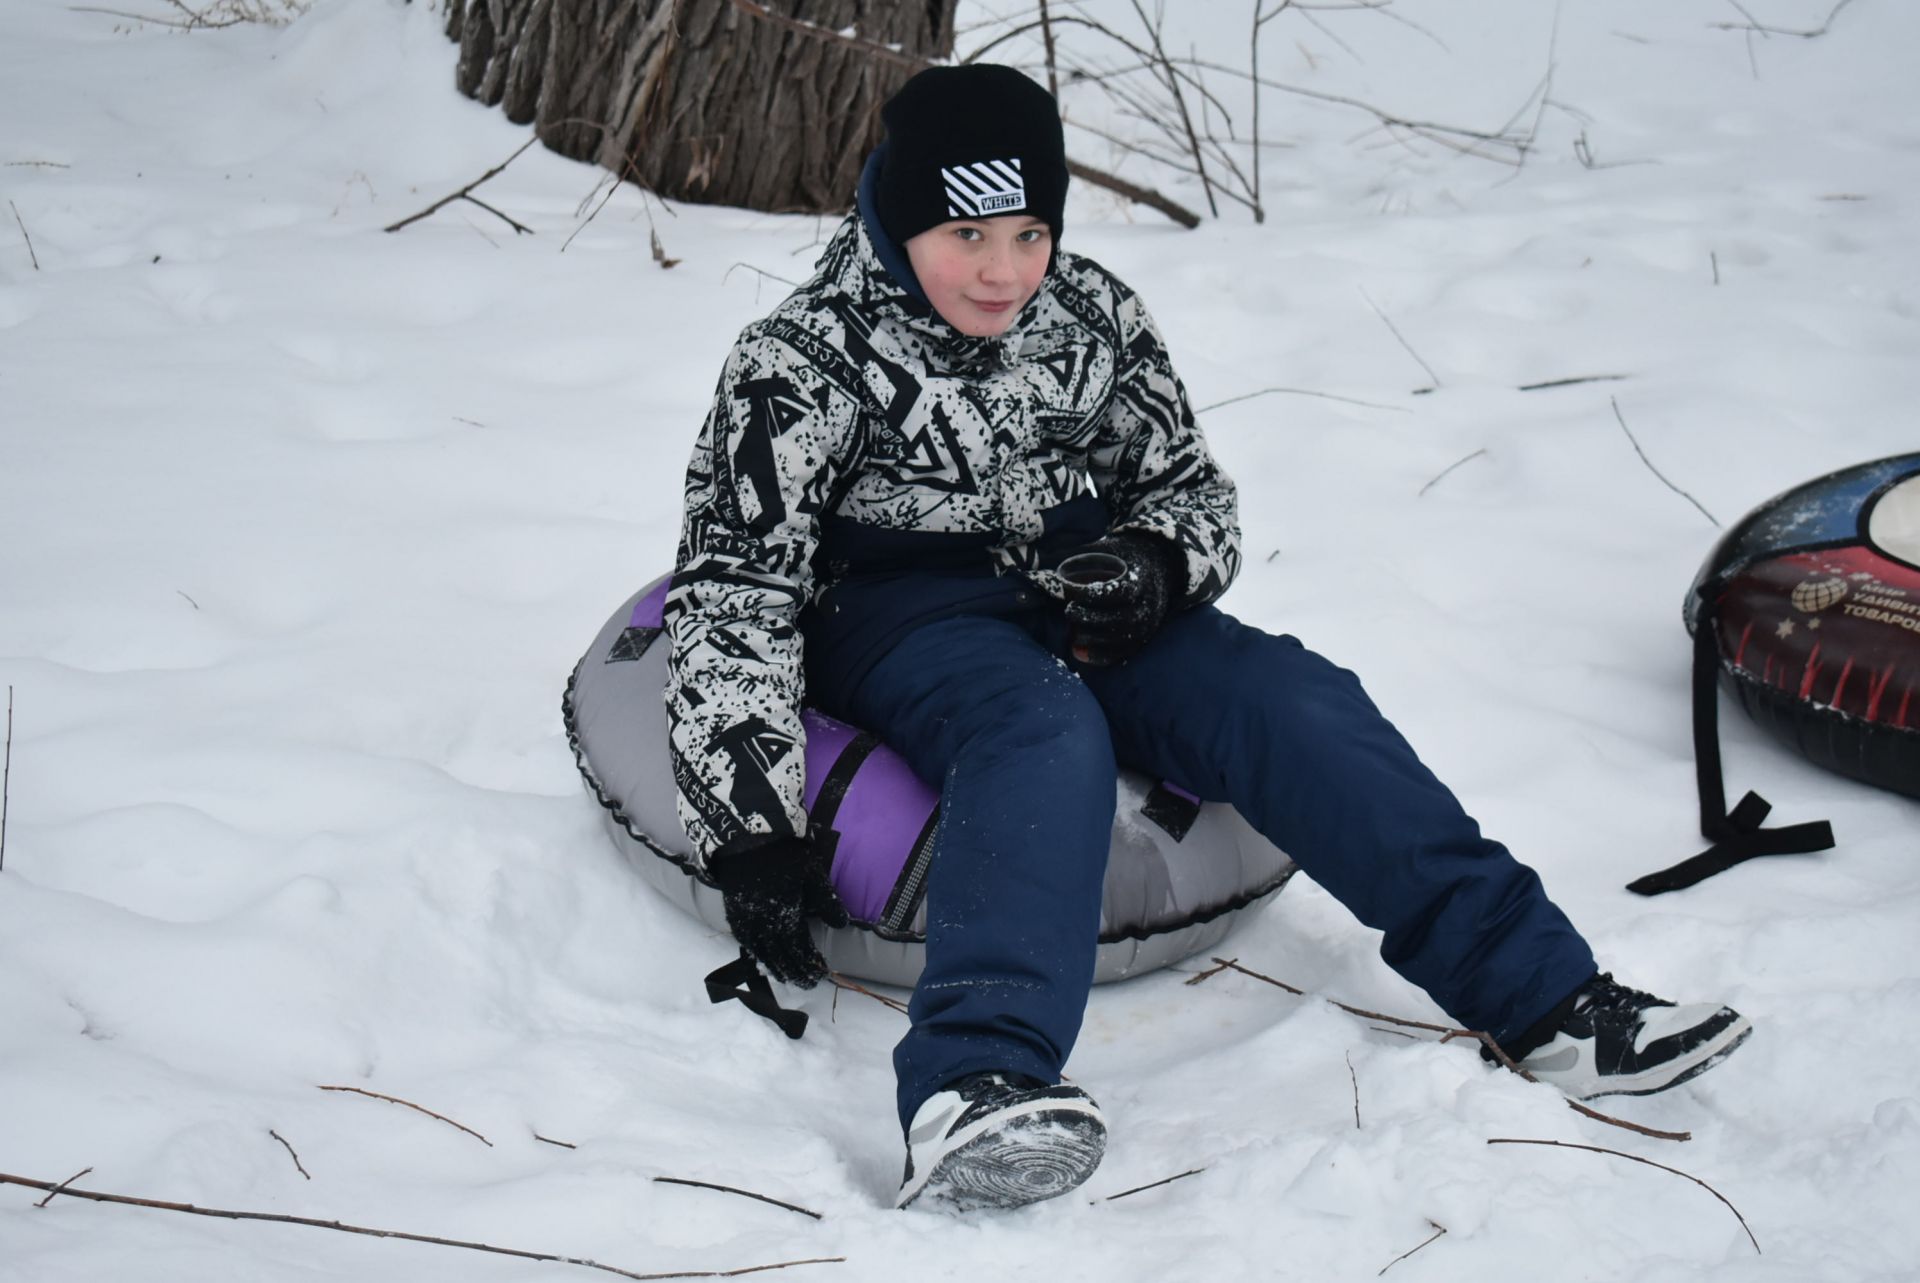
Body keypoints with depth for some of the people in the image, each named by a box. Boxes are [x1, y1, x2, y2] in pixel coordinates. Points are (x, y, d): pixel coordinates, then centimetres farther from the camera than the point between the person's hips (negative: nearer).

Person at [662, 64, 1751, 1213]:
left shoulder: (1097, 318, 3)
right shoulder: (804, 364, -11)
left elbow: (1193, 487, 15)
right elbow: (733, 596, -14)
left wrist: (1152, 562, -11)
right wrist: (753, 836, -21)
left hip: (1078, 598, 5)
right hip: (894, 615, -4)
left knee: (1285, 698, -21)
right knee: (1044, 730, -37)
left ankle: (1544, 994, -22)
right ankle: (973, 1096, -57)